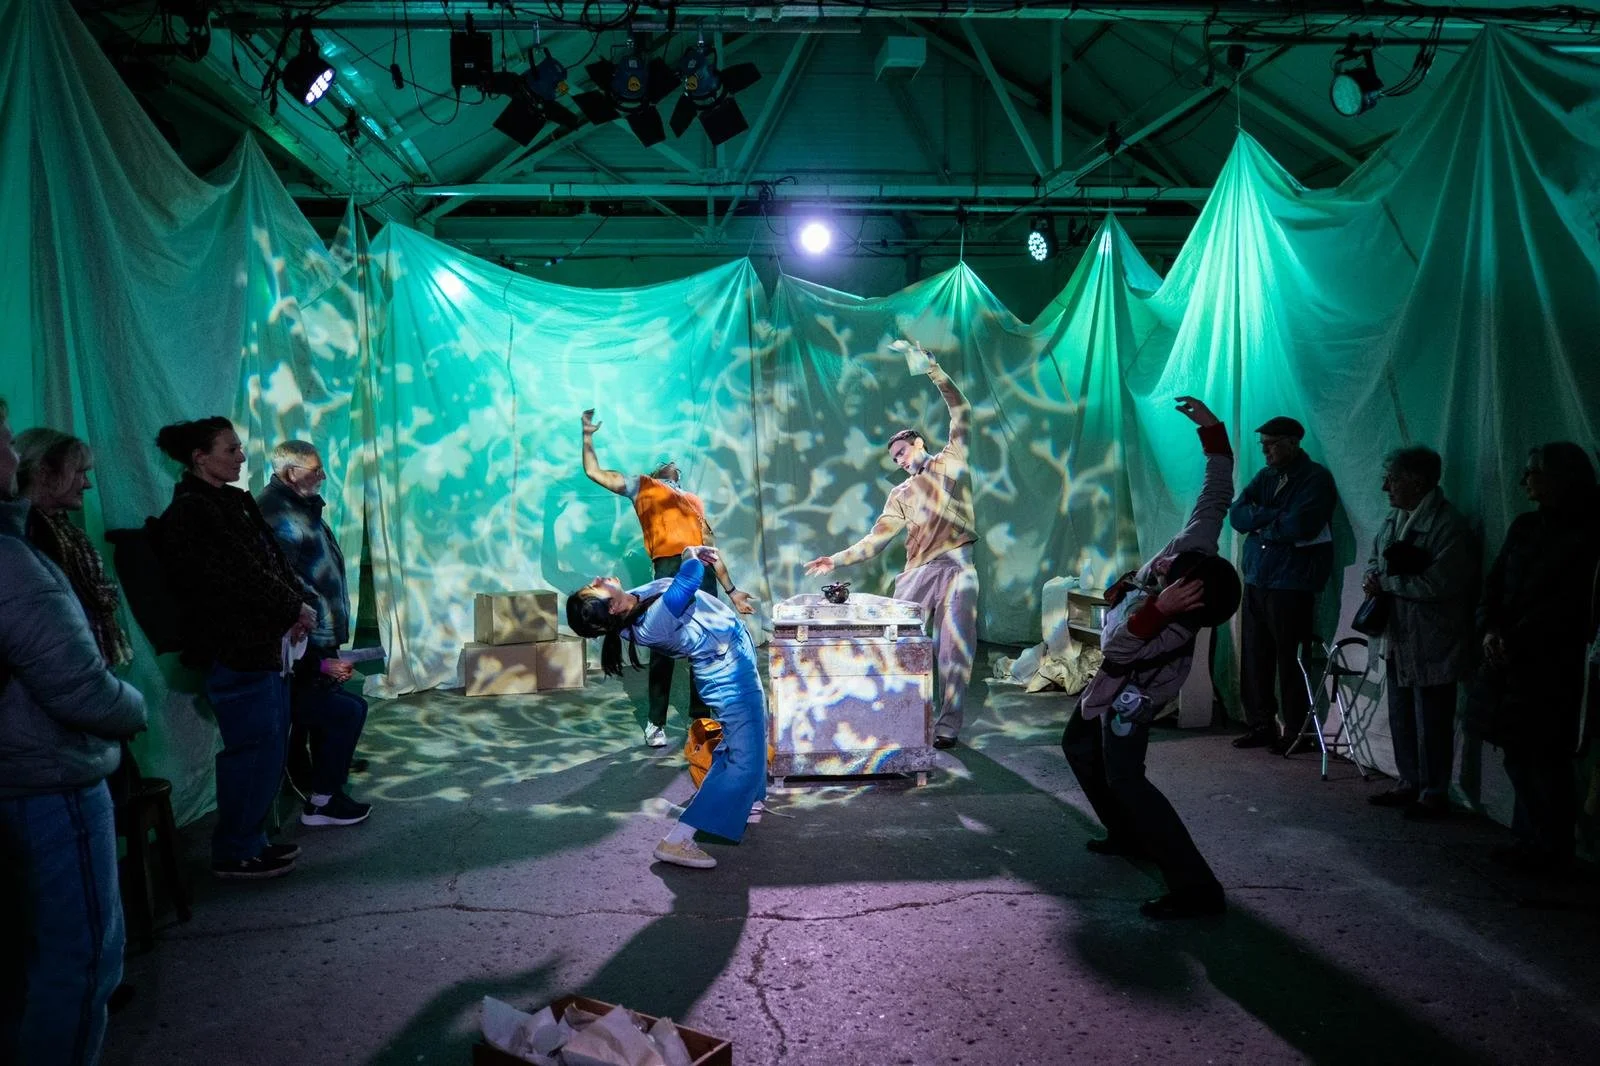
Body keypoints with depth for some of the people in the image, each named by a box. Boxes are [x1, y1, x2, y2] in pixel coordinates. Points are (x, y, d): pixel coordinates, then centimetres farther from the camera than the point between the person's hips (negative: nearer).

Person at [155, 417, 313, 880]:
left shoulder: (236, 501, 14)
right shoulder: (188, 512, -12)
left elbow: (273, 559, 13)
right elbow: (239, 576, -17)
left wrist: (296, 605, -3)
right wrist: (296, 609, -9)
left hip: (265, 643, 9)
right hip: (234, 650, -9)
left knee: (270, 747, 14)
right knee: (253, 748, -3)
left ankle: (252, 839, 27)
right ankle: (235, 854, 10)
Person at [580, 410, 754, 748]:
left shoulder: (694, 500, 31)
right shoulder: (642, 486, 22)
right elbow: (593, 472, 19)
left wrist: (731, 590, 24)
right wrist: (588, 435, 14)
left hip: (703, 571, 4)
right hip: (670, 569, -4)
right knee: (664, 646, -5)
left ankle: (700, 718, 13)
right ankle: (656, 722, 5)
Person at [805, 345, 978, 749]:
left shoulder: (951, 461, 12)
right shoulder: (901, 495, 18)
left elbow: (961, 414, 3)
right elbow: (876, 540, 12)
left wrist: (931, 368, -4)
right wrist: (836, 560, 1)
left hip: (957, 569, -3)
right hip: (916, 574, 3)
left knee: (954, 650, -3)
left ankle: (948, 726, 4)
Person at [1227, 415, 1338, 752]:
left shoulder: (1316, 478, -5)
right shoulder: (1265, 477, 15)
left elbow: (1300, 525, -20)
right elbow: (1237, 515, 3)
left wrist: (1260, 523, -5)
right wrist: (1275, 515, -12)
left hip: (1292, 585, -6)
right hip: (1256, 581, 6)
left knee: (1290, 661, 0)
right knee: (1254, 658, 7)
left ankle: (1296, 732, 11)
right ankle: (1261, 726, 18)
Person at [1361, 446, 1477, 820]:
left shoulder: (1448, 525, -17)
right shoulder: (1395, 517, 7)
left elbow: (1437, 583, -23)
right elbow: (1375, 560, 16)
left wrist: (1385, 582, -16)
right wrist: (1374, 577, -7)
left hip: (1431, 644, -8)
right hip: (1398, 638, 8)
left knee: (1432, 724, 3)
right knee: (1401, 718, 17)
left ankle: (1434, 795, 15)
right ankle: (1408, 784, 30)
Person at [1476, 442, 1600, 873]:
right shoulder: (1524, 526, 12)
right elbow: (1494, 583, 10)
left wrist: (1515, 640, -16)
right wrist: (1489, 630, -6)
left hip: (1551, 664, -6)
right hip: (1508, 659, 6)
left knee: (1545, 758, -1)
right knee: (1517, 754, 9)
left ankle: (1553, 850, 12)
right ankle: (1529, 839, 20)